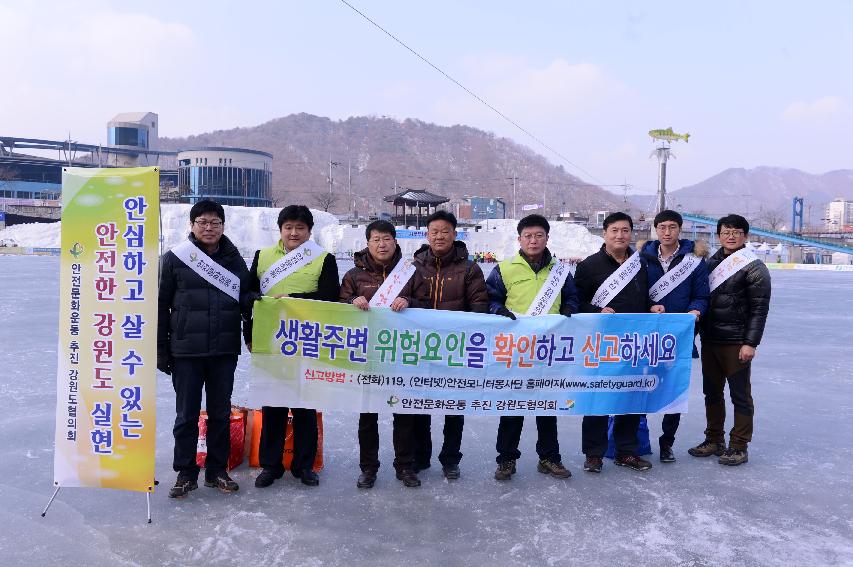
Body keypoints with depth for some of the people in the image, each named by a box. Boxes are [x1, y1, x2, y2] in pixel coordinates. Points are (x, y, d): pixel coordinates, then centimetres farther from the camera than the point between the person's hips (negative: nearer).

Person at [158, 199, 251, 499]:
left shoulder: (235, 260, 7)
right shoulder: (175, 258, -1)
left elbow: (247, 301, 13)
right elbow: (160, 306, 0)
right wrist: (161, 350, -2)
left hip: (225, 352, 3)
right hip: (186, 352, -2)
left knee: (221, 413, 11)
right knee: (187, 415, 6)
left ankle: (217, 471, 25)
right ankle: (185, 474, 21)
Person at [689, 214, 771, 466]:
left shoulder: (754, 267, -6)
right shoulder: (711, 263, 11)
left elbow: (759, 309, -10)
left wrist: (750, 343, -16)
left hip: (737, 344, -6)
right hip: (709, 340, 6)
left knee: (740, 395, 3)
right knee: (712, 392, 14)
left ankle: (739, 446, 13)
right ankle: (714, 440, 27)